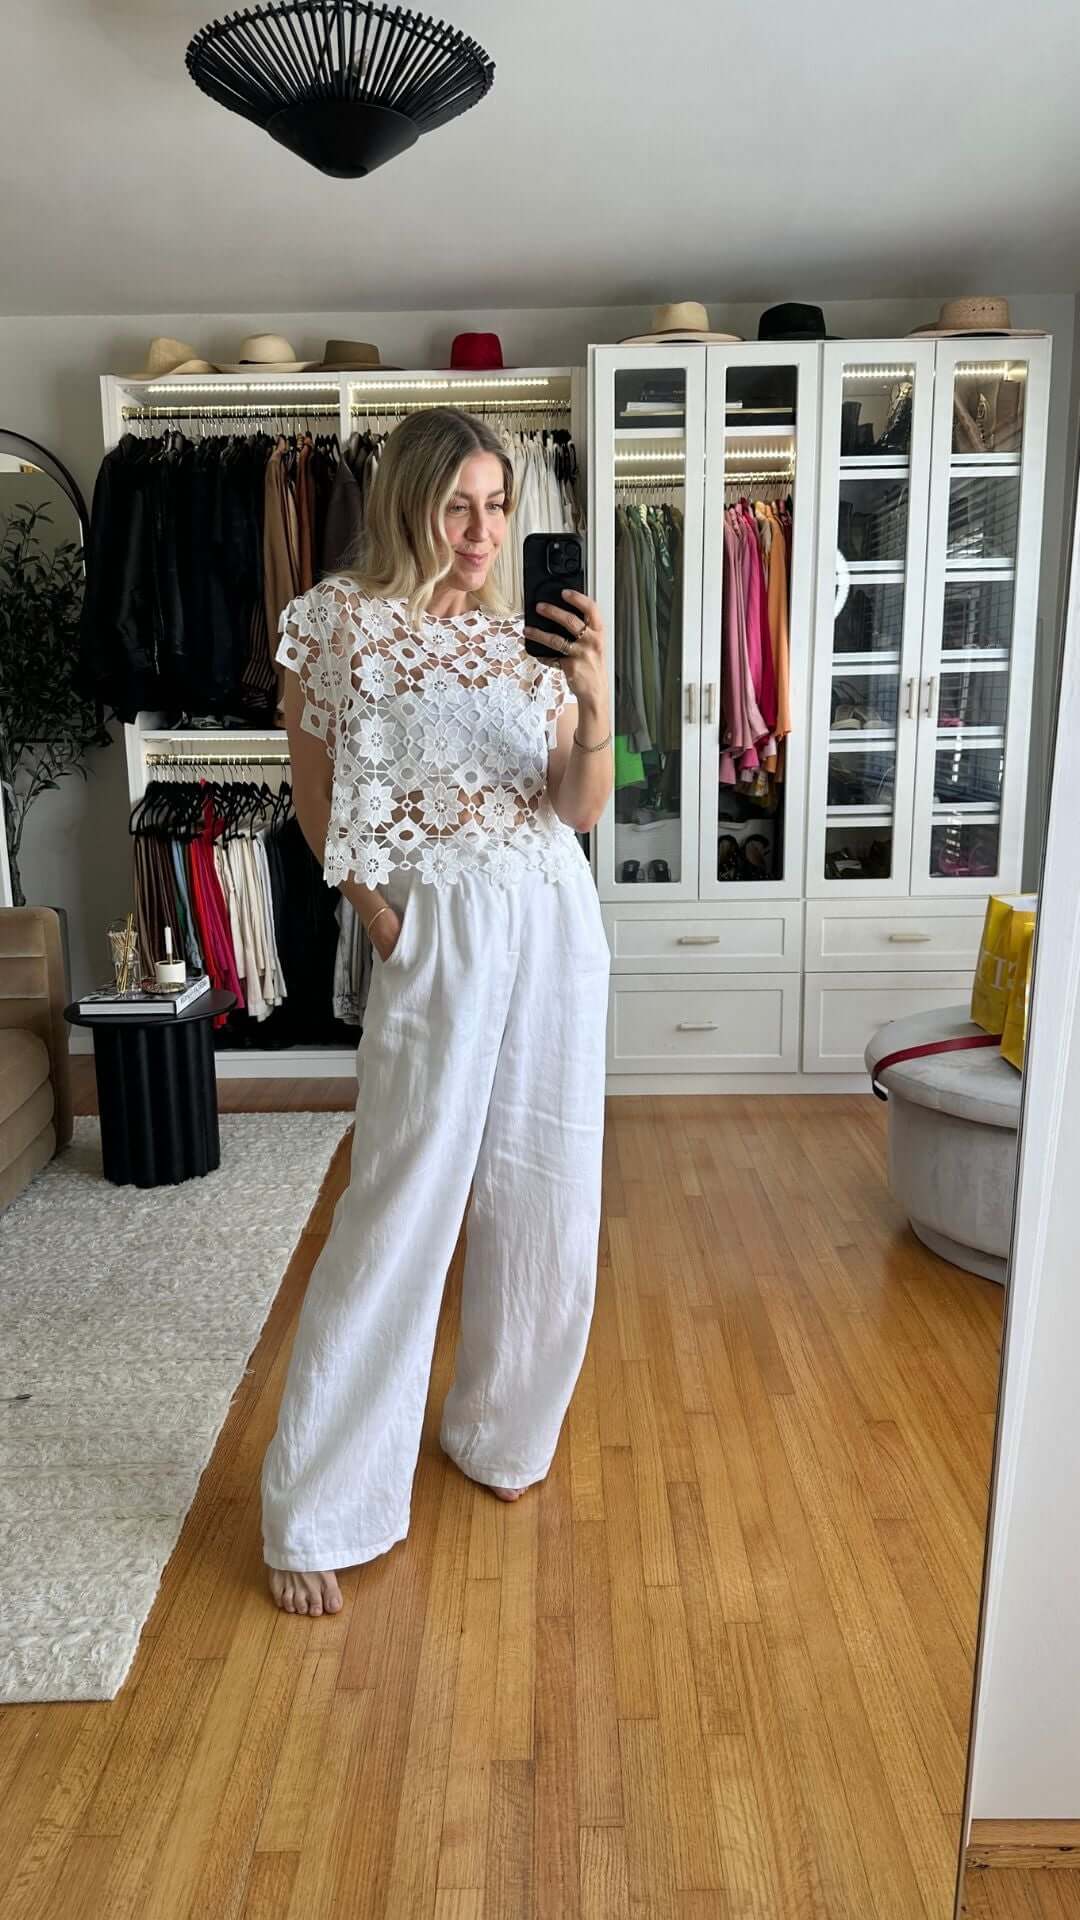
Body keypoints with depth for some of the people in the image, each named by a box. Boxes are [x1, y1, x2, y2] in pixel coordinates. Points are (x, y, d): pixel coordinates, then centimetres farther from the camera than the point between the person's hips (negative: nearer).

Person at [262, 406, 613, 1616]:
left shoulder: (526, 633, 7)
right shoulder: (339, 620, -3)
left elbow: (581, 811, 0)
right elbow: (315, 800, 3)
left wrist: (595, 705, -17)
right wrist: (378, 920, -6)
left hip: (558, 925, 5)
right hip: (441, 932, -5)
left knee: (543, 1197, 10)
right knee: (400, 1210, -3)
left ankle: (496, 1427, 34)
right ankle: (314, 1511, 13)